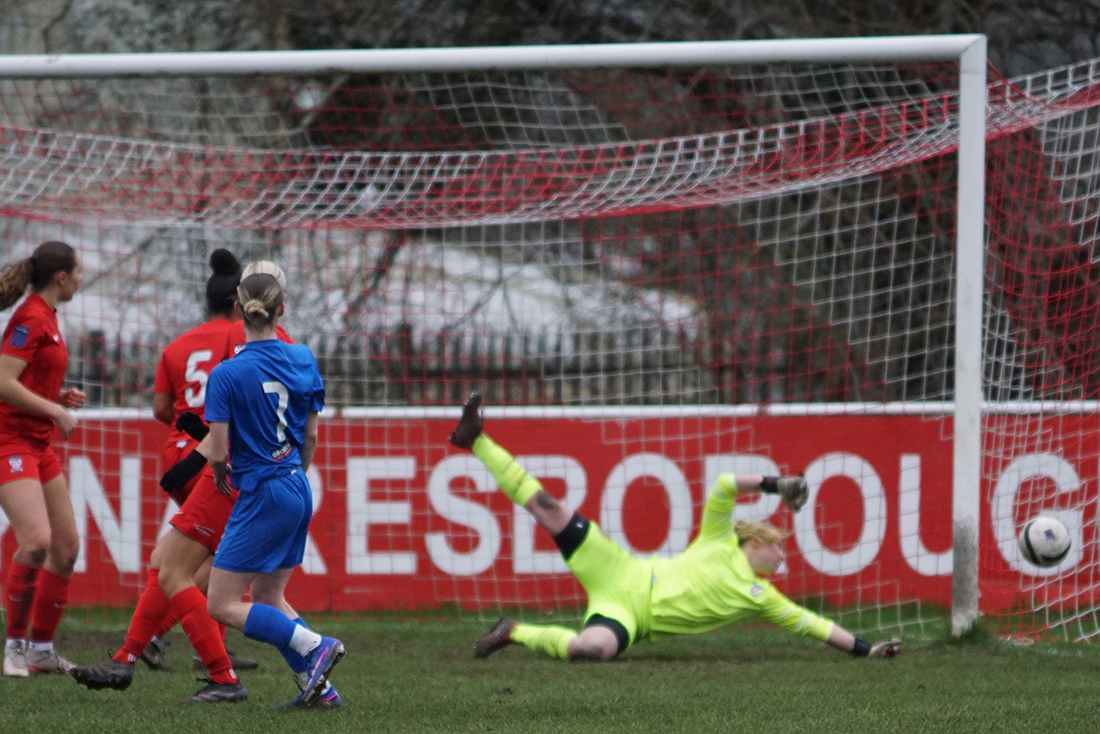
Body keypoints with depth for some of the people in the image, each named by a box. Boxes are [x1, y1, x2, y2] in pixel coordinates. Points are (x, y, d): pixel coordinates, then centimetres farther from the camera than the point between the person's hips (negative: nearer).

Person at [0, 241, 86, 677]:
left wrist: (61, 398, 9)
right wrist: (56, 411, -16)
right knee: (36, 541, -22)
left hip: (37, 445, 10)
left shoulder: (45, 317, 16)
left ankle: (42, 649, 15)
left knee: (66, 547, 8)